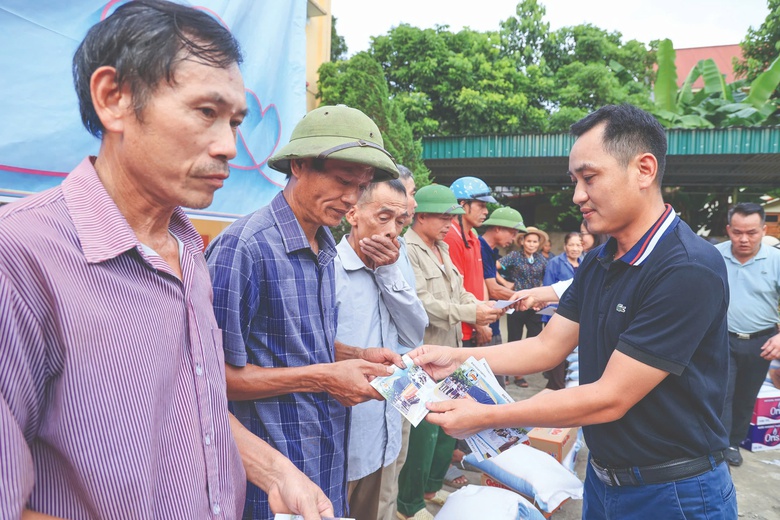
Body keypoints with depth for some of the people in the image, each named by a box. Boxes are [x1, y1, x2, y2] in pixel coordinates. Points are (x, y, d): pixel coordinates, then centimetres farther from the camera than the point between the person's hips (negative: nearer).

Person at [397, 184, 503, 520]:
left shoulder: (442, 248, 14)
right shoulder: (407, 250, -17)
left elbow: (457, 290, 15)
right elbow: (421, 303, -24)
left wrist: (480, 306, -4)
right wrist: (469, 314, -24)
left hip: (449, 352, 9)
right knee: (424, 430, 0)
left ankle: (432, 486, 37)